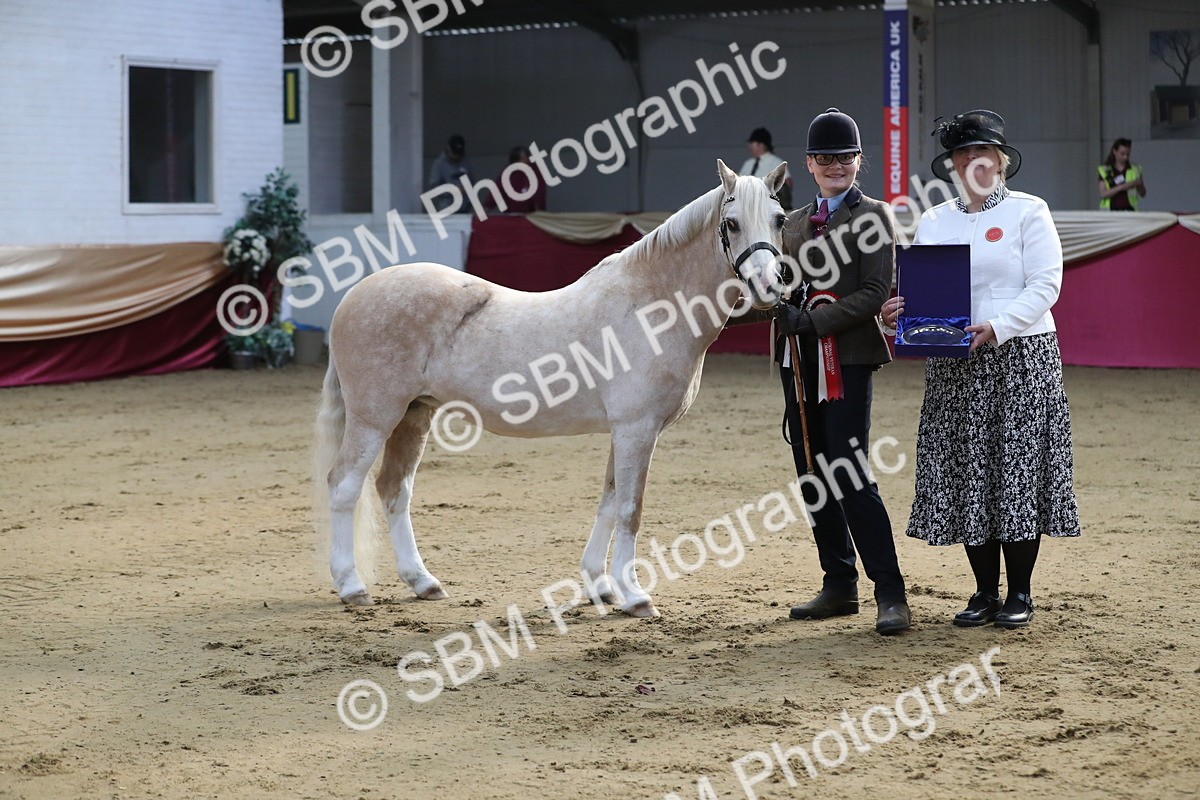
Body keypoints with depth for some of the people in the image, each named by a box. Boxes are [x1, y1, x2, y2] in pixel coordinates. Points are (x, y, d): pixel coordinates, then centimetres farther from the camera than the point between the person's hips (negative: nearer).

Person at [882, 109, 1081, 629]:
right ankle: (985, 592, 14)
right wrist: (900, 310, -11)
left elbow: (1045, 286, -8)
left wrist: (997, 326, -22)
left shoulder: (1028, 212, 0)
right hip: (952, 367, 4)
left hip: (1020, 358, -4)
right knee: (964, 474, 4)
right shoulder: (934, 222, 13)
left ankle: (1019, 594, 7)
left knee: (1018, 467, -3)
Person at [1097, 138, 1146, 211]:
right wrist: (1121, 187, -19)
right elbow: (1103, 194, -6)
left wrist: (1140, 185, -12)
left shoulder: (1135, 170, 8)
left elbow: (1143, 194, 11)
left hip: (1129, 210, 1)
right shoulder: (1105, 171, 4)